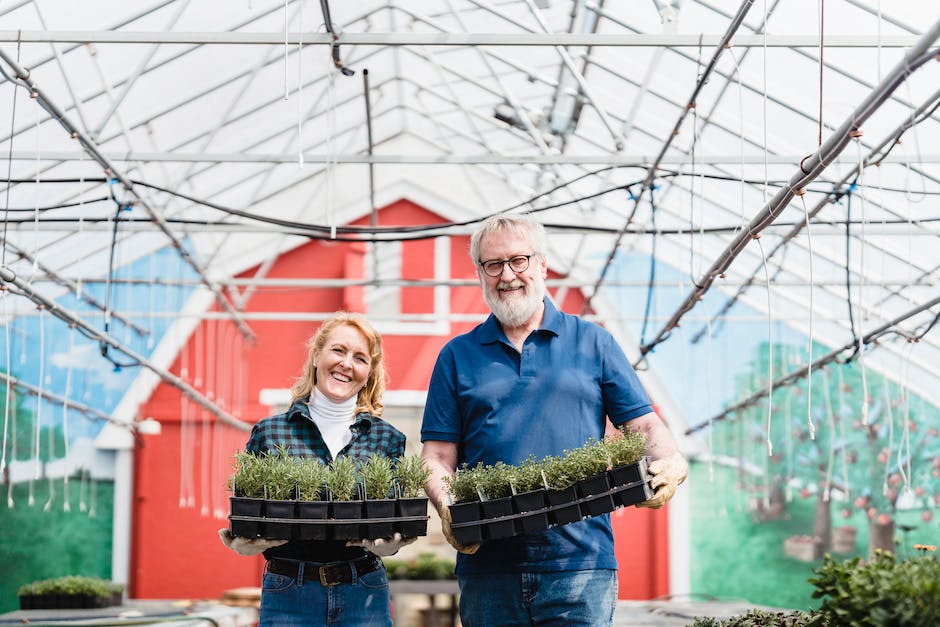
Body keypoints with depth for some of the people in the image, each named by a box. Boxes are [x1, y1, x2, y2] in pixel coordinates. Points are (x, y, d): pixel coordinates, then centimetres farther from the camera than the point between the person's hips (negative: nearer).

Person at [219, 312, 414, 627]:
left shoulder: (388, 438, 5)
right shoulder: (268, 433, 2)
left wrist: (388, 544, -18)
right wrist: (245, 544, -17)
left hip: (363, 596, 1)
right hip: (288, 595, -1)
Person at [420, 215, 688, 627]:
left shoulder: (593, 342, 11)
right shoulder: (457, 356, 12)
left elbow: (644, 426, 8)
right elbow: (438, 457, 7)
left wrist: (672, 465, -14)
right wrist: (448, 508, -13)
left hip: (580, 562, -1)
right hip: (488, 566, 1)